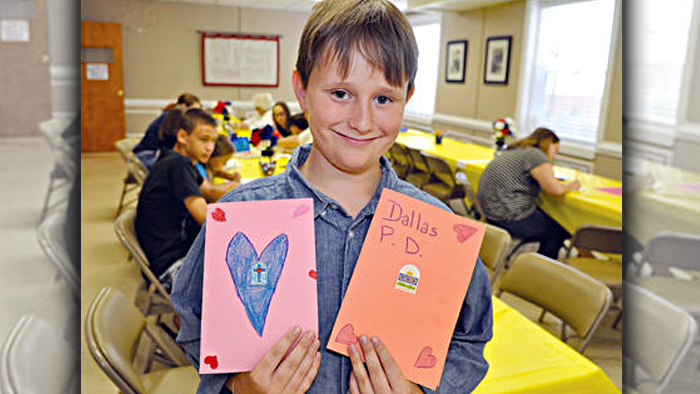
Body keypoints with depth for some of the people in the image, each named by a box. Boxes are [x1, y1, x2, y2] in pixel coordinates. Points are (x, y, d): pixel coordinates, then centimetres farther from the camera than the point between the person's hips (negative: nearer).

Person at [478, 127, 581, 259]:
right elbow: (554, 190, -16)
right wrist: (568, 186, 3)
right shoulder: (536, 155, -12)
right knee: (557, 231, 2)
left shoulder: (517, 151, 17)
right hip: (509, 218, -10)